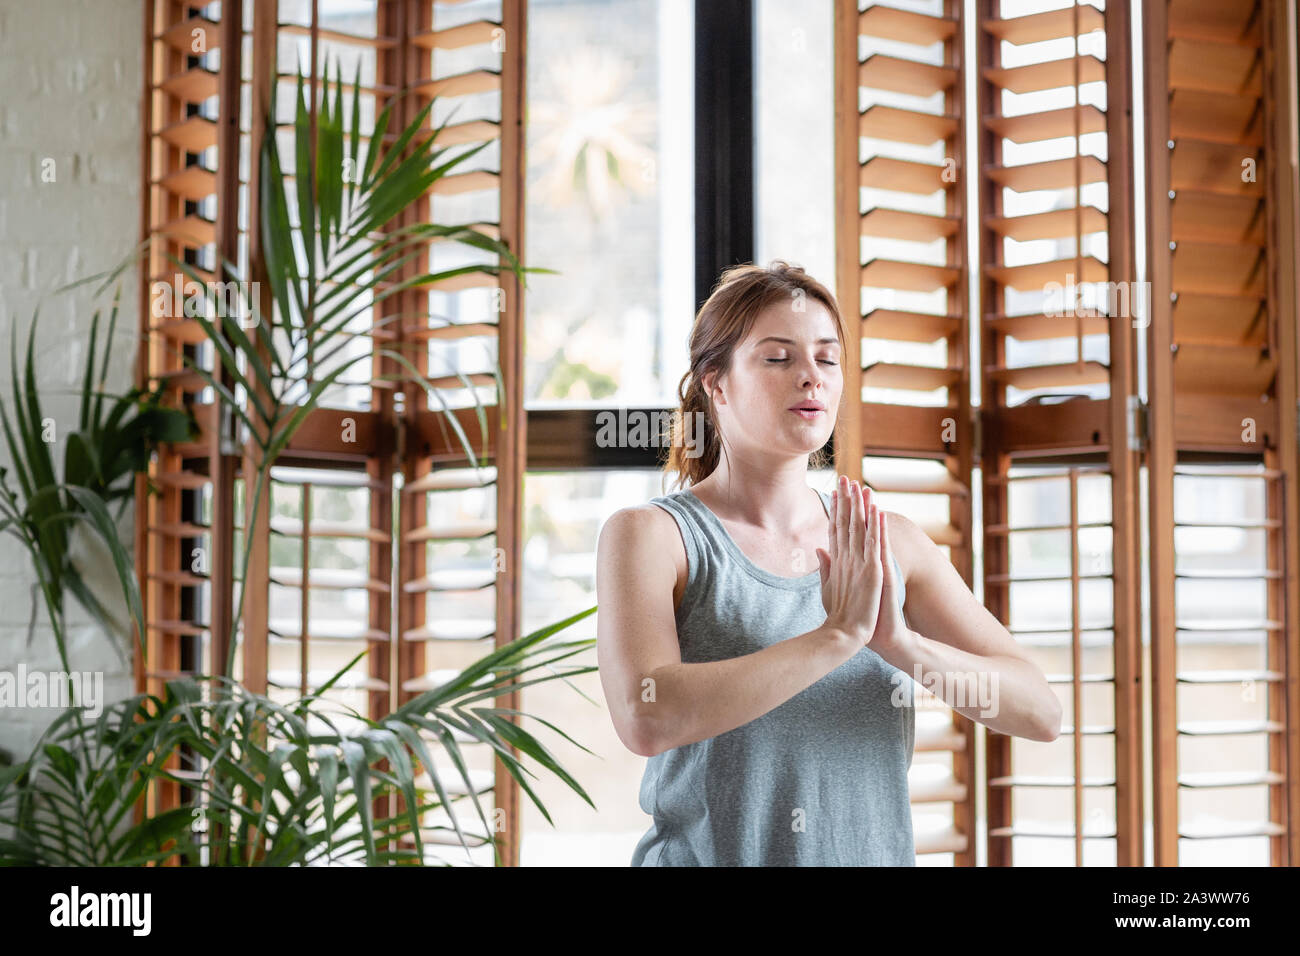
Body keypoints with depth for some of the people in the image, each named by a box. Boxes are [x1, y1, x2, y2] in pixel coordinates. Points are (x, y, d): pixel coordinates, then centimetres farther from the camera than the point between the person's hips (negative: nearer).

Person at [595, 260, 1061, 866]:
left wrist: (899, 641, -18)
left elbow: (1040, 712, -4)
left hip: (878, 852, 3)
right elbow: (645, 718, -22)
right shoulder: (648, 535, -6)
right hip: (703, 854, -3)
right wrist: (837, 635, -23)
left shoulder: (890, 544, 3)